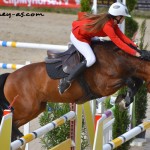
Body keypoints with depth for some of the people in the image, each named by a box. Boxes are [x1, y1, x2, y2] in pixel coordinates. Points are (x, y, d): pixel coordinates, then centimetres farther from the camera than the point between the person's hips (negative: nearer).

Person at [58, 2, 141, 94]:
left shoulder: (113, 23, -1)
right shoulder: (107, 25, -28)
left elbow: (122, 36, 2)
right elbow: (118, 42, -29)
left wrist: (134, 46, -9)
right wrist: (134, 53, -27)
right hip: (78, 36, -10)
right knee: (91, 59, -22)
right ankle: (66, 81, -18)